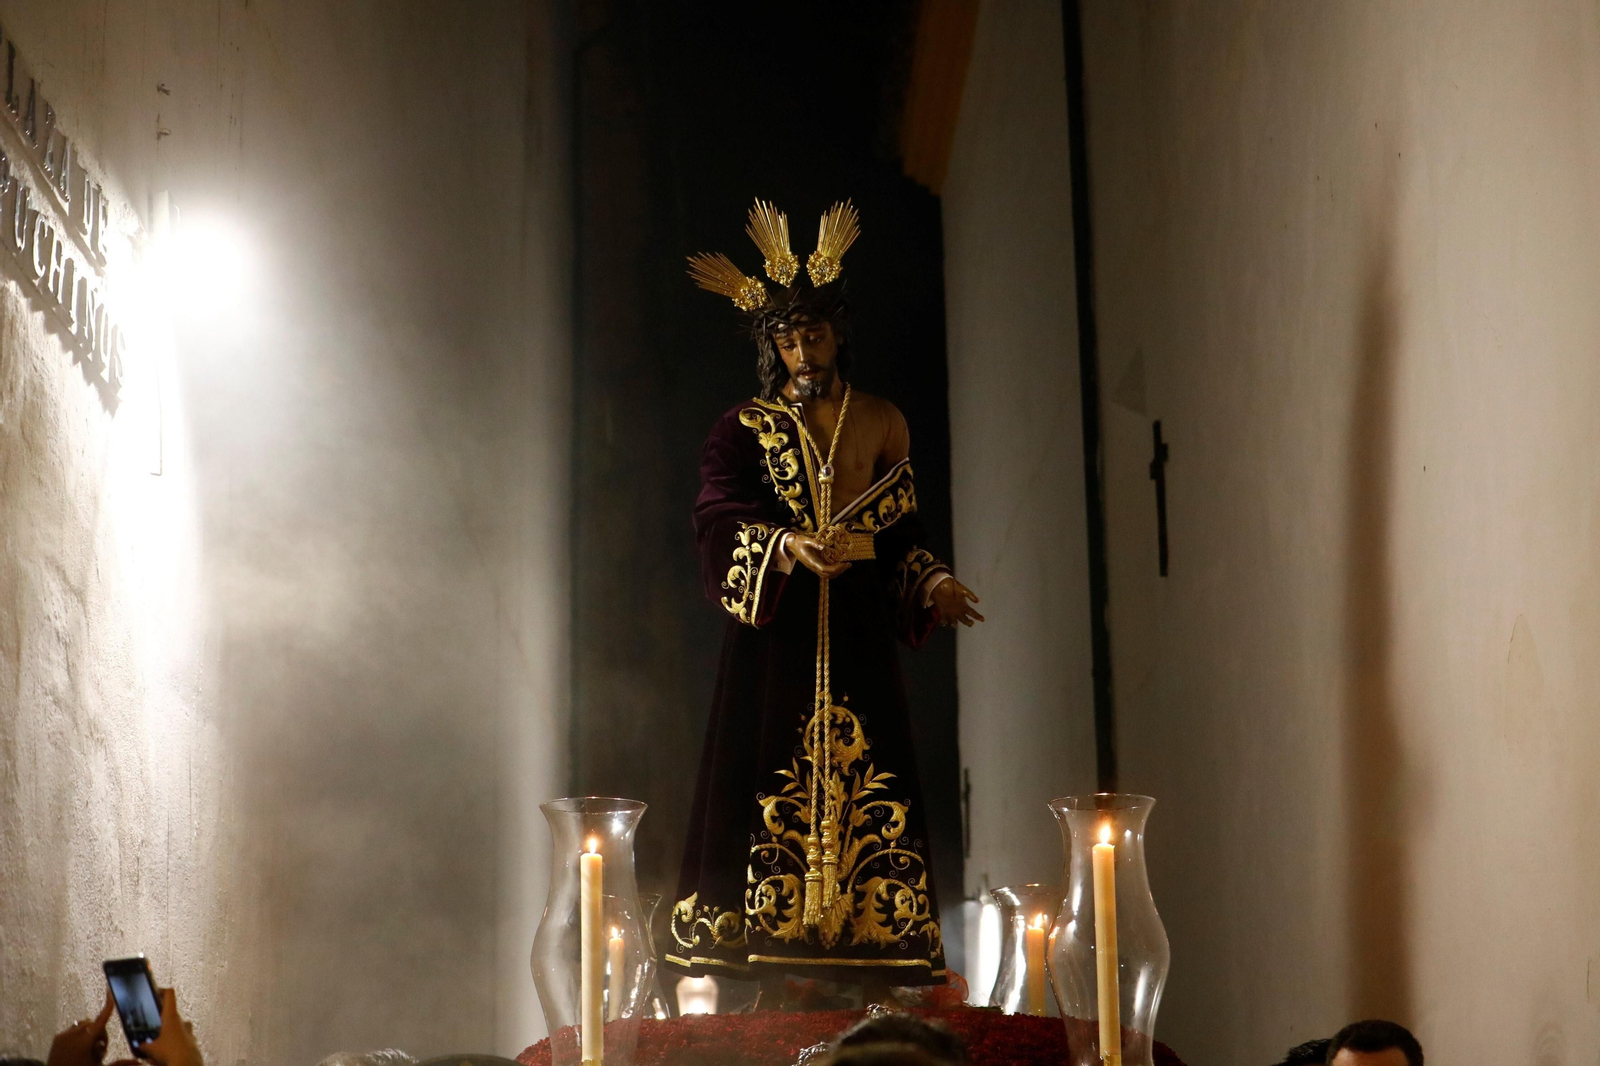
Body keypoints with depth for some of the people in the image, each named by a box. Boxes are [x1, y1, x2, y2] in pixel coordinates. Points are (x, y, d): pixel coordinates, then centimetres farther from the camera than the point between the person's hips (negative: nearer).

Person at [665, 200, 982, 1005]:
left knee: (866, 801, -3)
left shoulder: (881, 425, 14)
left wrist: (932, 584, -5)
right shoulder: (745, 430, 7)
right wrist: (788, 548, -26)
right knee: (775, 786, -7)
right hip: (774, 638, -2)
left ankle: (871, 984, -3)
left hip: (858, 642, 2)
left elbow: (903, 532, 13)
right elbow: (721, 524, -9)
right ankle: (767, 988, -6)